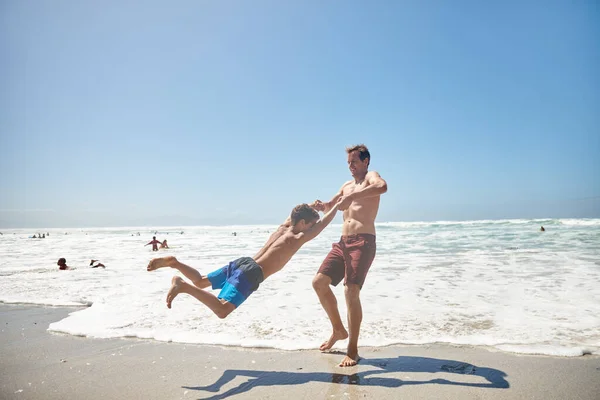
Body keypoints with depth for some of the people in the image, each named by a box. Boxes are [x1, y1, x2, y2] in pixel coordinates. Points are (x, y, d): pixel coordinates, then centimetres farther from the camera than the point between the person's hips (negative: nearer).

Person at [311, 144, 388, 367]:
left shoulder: (371, 176, 0)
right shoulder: (347, 186, 23)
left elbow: (383, 186, -25)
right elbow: (330, 206, 30)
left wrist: (351, 196, -30)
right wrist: (321, 206, 5)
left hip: (363, 242, -8)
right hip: (343, 242, 8)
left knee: (351, 292, -16)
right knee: (319, 282, 4)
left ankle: (353, 350, -3)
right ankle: (338, 330, 21)